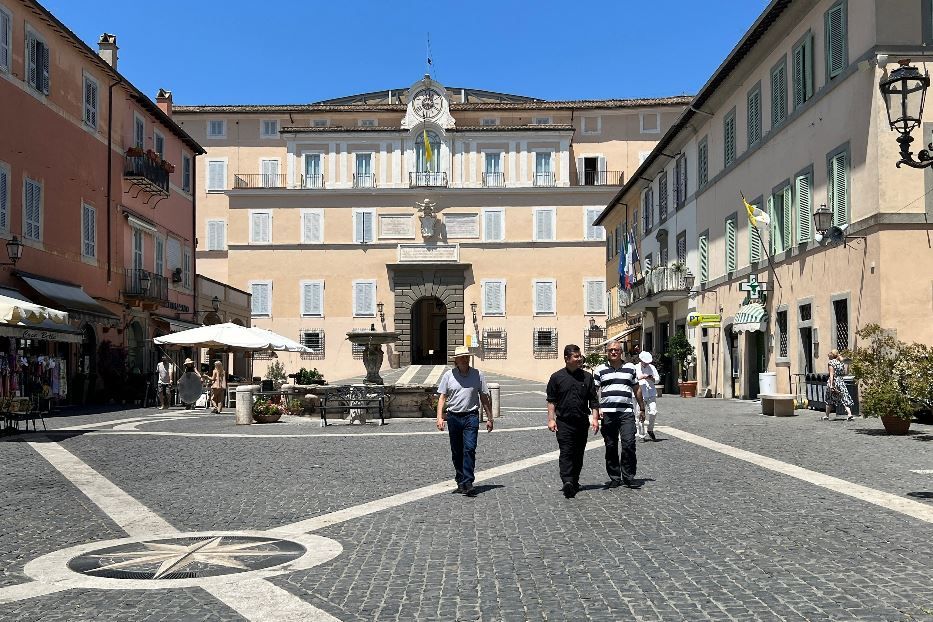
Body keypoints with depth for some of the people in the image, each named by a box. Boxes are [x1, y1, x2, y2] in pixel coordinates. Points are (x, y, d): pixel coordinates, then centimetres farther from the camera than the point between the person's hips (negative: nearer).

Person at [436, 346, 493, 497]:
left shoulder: (477, 375, 4)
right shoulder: (448, 375, 4)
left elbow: (485, 397, 10)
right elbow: (442, 397, 4)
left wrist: (489, 418, 10)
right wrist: (440, 417, -7)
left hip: (471, 416, -2)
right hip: (453, 416, 2)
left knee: (469, 449, -14)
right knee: (456, 452, 9)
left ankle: (468, 482, -15)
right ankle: (461, 482, 20)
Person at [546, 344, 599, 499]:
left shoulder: (587, 377, 9)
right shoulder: (557, 377, 1)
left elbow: (593, 400, 11)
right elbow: (551, 400, 4)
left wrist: (595, 418, 2)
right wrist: (551, 419, -3)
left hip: (582, 422, 3)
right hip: (563, 422, -3)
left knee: (578, 454, 10)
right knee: (566, 452, -13)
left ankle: (574, 482, 22)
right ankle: (566, 482, -21)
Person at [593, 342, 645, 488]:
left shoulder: (630, 368, 13)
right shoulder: (600, 370, 9)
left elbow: (636, 389, 20)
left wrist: (642, 408, 21)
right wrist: (597, 409, -6)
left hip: (627, 412, 0)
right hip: (607, 413, 0)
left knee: (629, 443, -12)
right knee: (611, 447, 5)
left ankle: (628, 477, -2)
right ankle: (614, 477, 14)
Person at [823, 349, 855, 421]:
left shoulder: (831, 362, -10)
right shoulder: (841, 362, 8)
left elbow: (831, 374, -15)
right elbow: (844, 373, 10)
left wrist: (831, 385, -18)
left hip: (833, 381, -5)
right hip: (841, 381, 5)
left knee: (829, 399, 8)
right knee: (844, 398, 2)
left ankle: (826, 415, 17)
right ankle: (849, 414, -12)